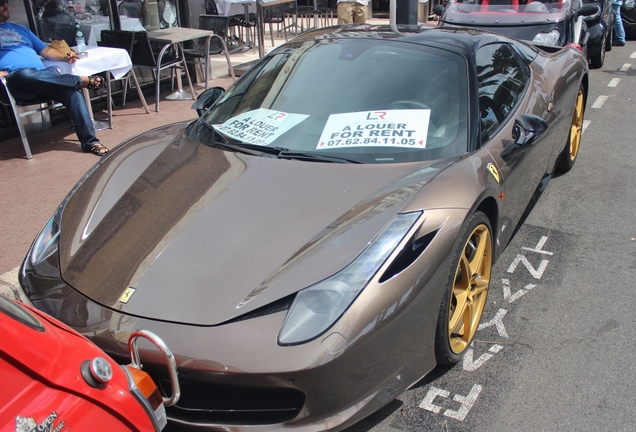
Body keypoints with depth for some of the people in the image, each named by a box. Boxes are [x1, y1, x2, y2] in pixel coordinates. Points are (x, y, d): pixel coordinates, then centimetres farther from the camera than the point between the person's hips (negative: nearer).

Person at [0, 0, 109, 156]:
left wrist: (64, 57, 6)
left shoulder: (20, 29, 30)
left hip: (44, 78, 5)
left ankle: (90, 141, -23)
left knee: (73, 93, -23)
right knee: (25, 74, -40)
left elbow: (45, 50, 26)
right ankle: (84, 80, -25)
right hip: (16, 83, -4)